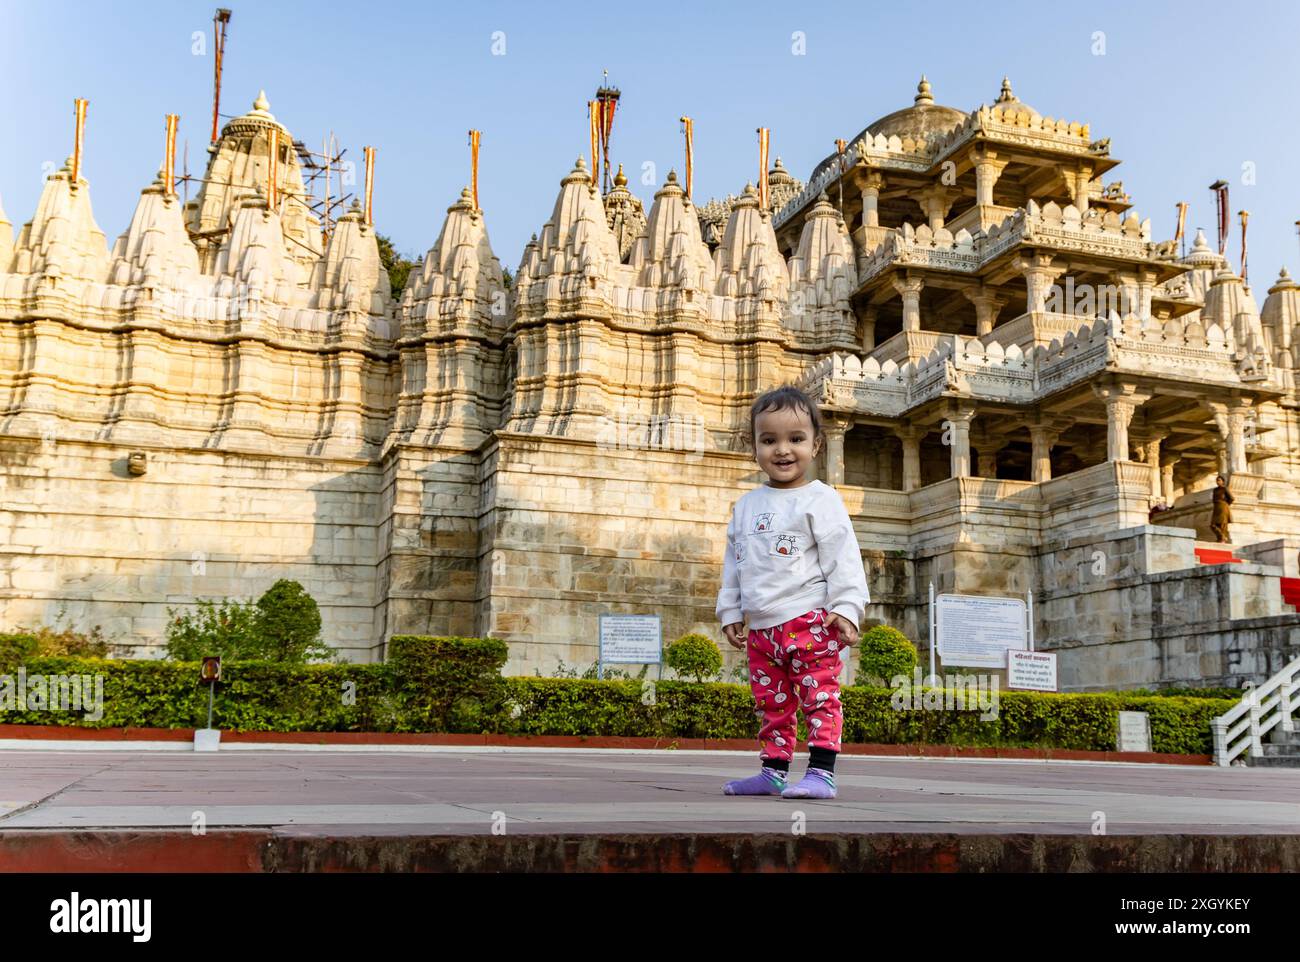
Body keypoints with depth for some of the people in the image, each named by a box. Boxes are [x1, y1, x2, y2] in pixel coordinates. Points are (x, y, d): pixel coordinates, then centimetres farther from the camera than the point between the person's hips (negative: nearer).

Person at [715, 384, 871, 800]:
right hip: (761, 628, 7)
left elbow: (842, 557, -9)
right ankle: (774, 770, 21)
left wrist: (846, 608, -16)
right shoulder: (745, 506, 13)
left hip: (809, 621, -7)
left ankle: (821, 771, -3)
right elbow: (734, 563, 19)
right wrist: (731, 612, 16)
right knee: (770, 704, 12)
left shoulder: (820, 500, -5)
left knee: (819, 696, -5)